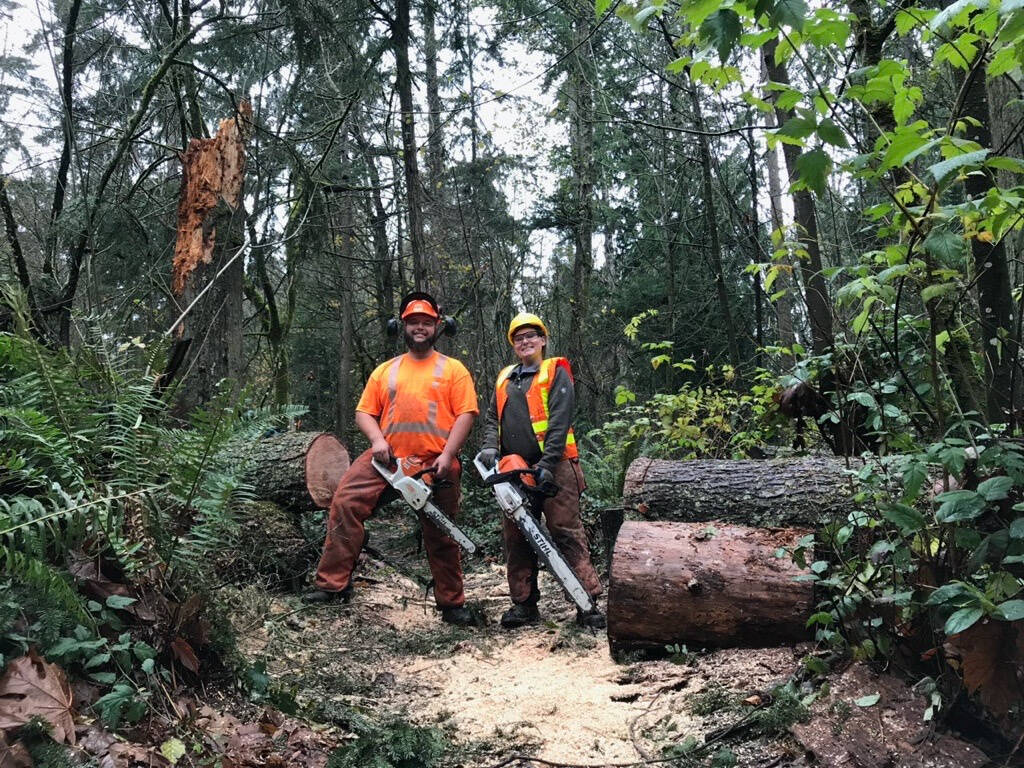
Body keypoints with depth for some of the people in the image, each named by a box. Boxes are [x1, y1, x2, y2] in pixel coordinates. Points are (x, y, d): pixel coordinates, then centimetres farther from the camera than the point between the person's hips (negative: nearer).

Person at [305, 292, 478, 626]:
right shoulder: (385, 371, 15)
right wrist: (377, 440, -9)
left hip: (435, 463, -2)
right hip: (388, 457, 3)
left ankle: (452, 604, 21)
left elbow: (466, 413, -4)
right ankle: (333, 584, -11)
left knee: (442, 536, 6)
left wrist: (447, 455, -14)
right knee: (345, 502, -16)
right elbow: (364, 412, 11)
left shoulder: (453, 369, 6)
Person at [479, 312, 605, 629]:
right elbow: (492, 419, 16)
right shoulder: (505, 379, 20)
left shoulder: (556, 373, 1)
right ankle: (524, 603, 15)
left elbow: (559, 421, -10)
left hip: (553, 468, -6)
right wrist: (490, 447, -5)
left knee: (567, 533, -8)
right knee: (516, 537, 7)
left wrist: (547, 465, -19)